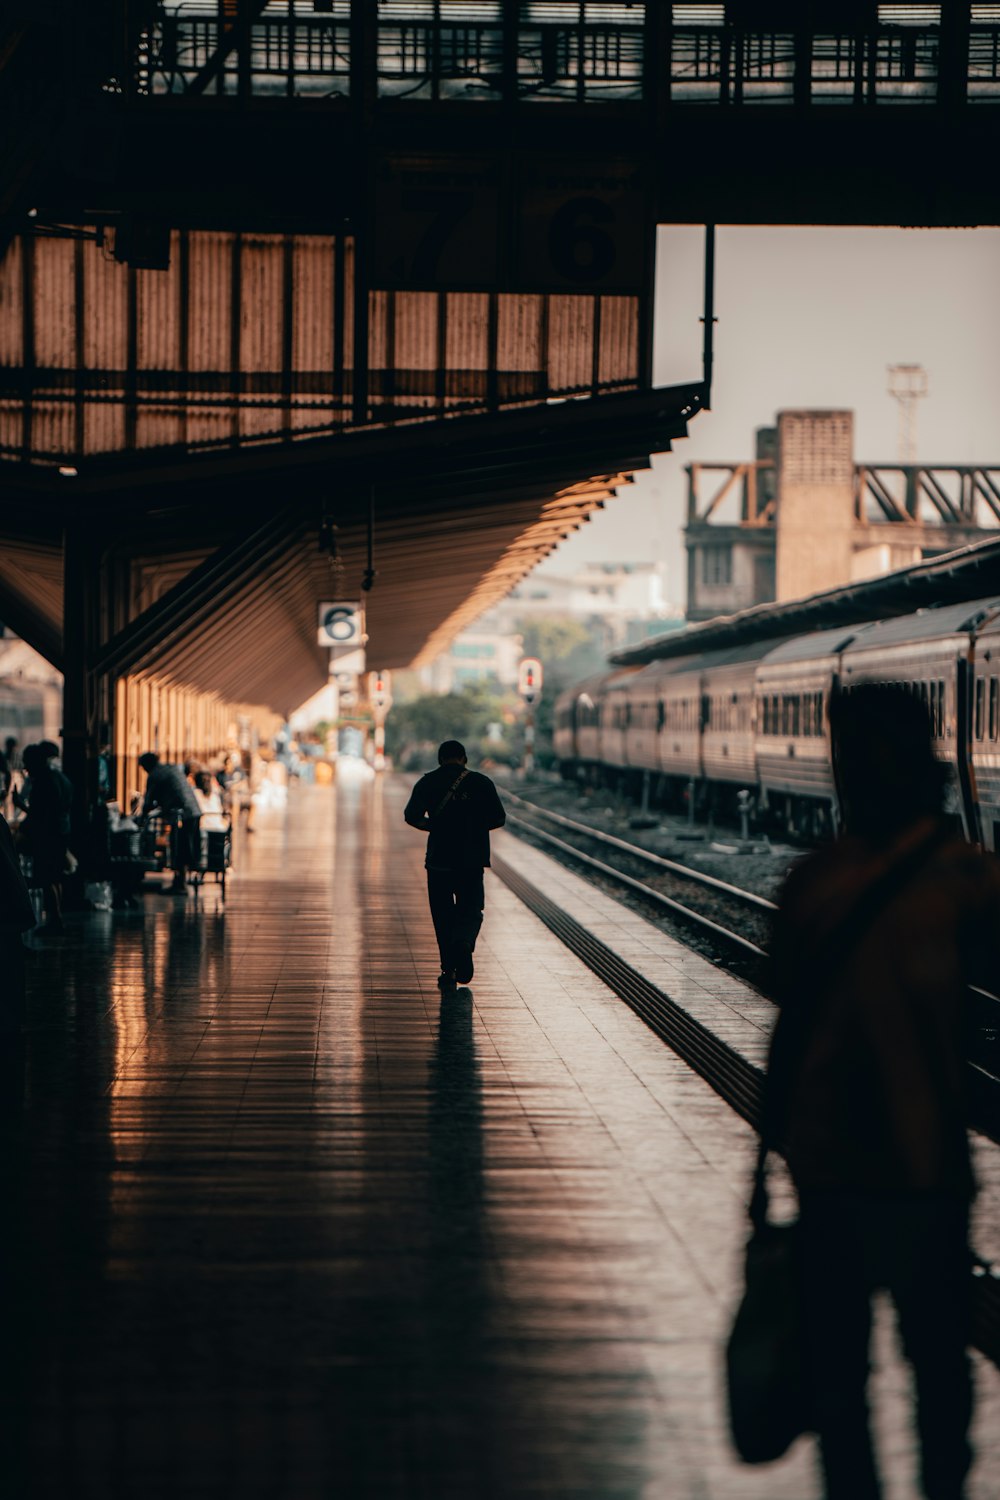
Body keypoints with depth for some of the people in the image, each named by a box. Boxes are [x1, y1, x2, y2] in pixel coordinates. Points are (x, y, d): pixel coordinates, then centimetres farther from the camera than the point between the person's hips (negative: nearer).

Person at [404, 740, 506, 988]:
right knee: (470, 910, 8)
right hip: (472, 859, 0)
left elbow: (412, 816, -7)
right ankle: (465, 943, -23)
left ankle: (448, 970, 4)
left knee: (442, 915, 9)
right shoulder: (481, 783, 2)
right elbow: (498, 818, 1)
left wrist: (433, 826, 11)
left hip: (438, 859, 0)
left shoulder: (428, 782, 2)